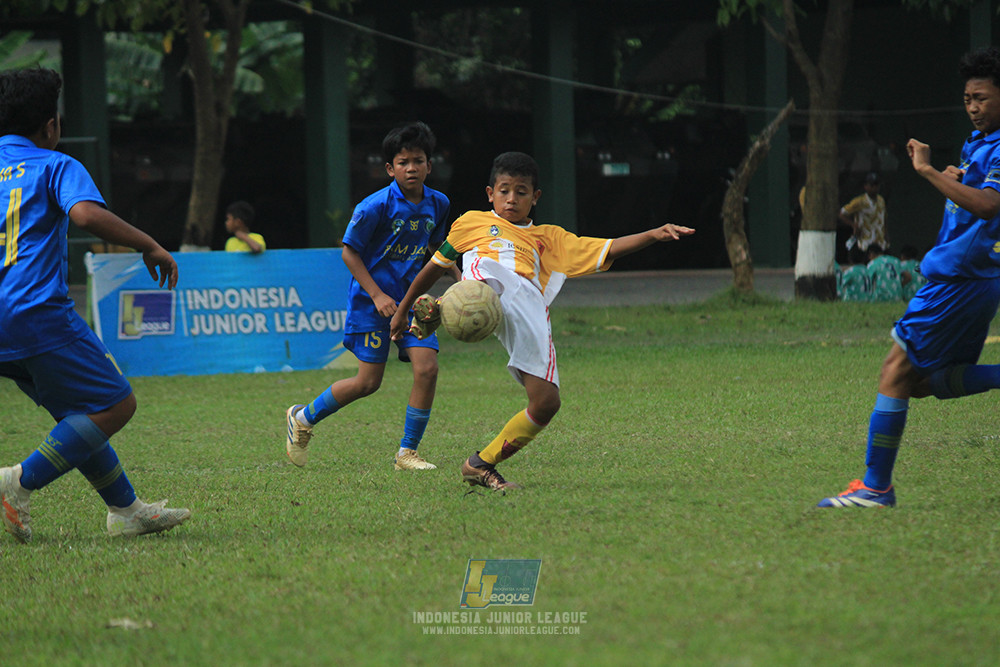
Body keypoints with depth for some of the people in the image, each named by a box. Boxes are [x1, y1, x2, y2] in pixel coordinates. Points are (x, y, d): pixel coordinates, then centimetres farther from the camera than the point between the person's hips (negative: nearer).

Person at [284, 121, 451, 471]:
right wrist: (377, 294, -17)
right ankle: (303, 418, 19)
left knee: (427, 367, -13)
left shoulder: (437, 204, 3)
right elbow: (349, 251, -11)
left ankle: (407, 452, -1)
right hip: (370, 301, -5)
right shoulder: (376, 206, -16)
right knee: (368, 382, -5)